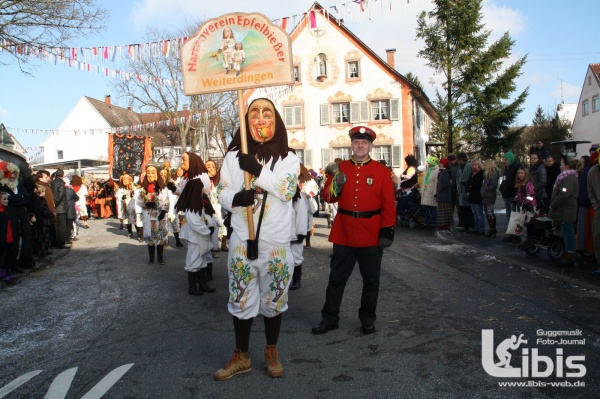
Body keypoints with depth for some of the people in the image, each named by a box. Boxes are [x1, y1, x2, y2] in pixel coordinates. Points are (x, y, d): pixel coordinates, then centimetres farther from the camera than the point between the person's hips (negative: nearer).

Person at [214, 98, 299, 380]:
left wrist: (258, 170, -25)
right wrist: (235, 198, -17)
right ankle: (241, 357, 26)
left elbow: (288, 189, -15)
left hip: (277, 242, -1)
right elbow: (221, 190, 5)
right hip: (242, 240, 1)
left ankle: (271, 352, 32)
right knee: (241, 299, 9)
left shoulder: (288, 157, 1)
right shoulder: (234, 155, 4)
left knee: (274, 299, 12)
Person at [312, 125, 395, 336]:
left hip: (371, 236, -1)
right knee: (336, 278, 9)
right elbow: (328, 197, 3)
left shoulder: (382, 171, -1)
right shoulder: (340, 168, 4)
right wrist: (335, 183, -17)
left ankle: (368, 319, 28)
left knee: (371, 280, 11)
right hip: (343, 233, 1)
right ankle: (329, 318, 22)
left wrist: (387, 231, -8)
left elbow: (389, 204, -3)